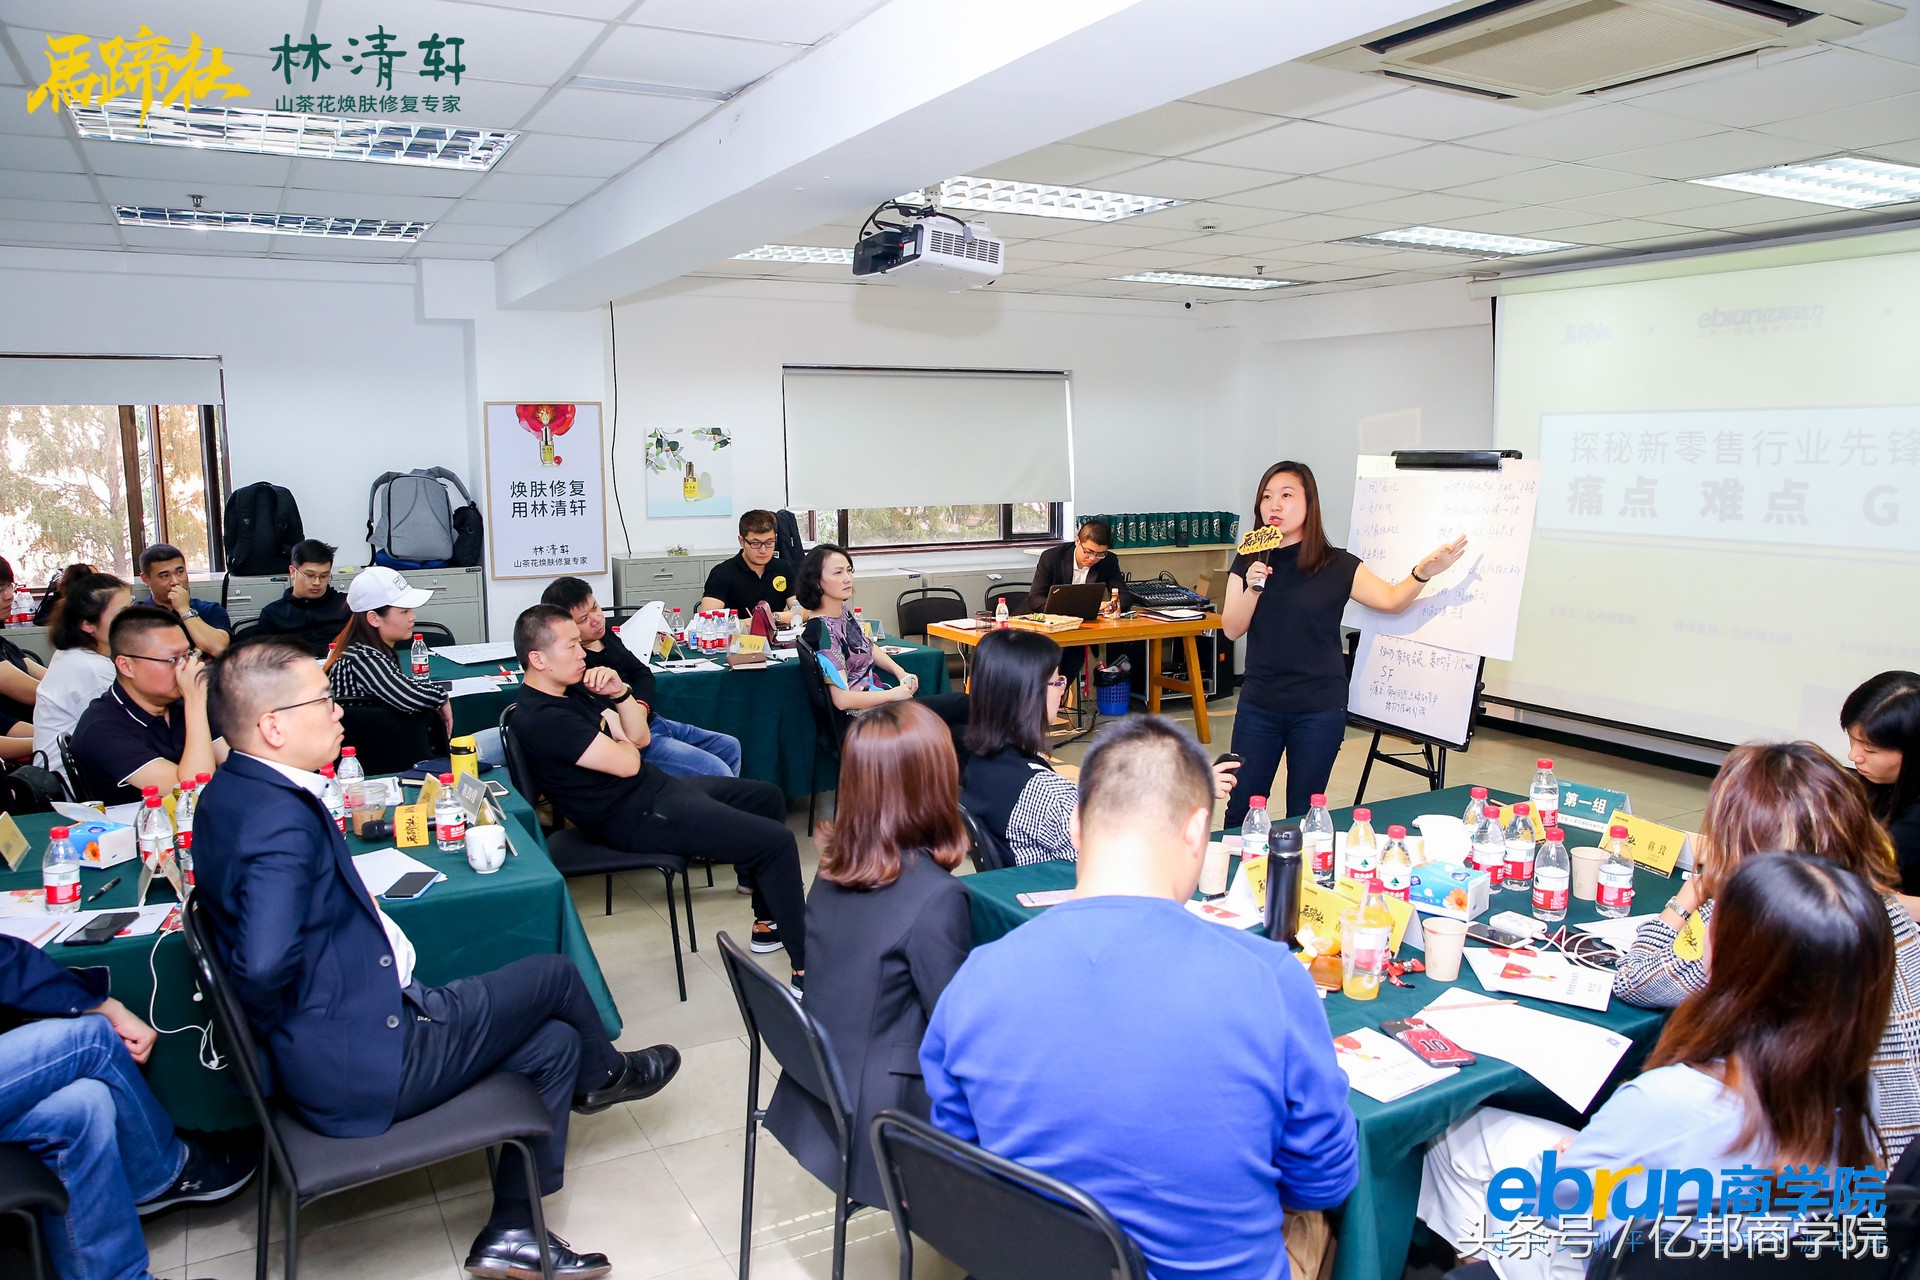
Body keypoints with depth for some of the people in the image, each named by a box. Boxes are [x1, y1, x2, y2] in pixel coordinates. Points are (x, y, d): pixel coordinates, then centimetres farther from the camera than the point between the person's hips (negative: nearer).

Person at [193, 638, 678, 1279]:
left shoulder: (230, 792, 6)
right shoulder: (282, 818, -27)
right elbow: (266, 963, -38)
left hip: (320, 1053, 10)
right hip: (363, 1065, -10)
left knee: (553, 1041, 15)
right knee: (554, 976, 5)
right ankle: (603, 1075, 37)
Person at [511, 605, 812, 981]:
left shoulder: (573, 690, 9)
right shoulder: (542, 717, -23)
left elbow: (639, 735, 10)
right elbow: (626, 763, -23)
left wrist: (619, 693, -8)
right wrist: (622, 742, 0)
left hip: (656, 786, 11)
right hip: (637, 816, -11)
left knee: (767, 796, 21)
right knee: (777, 842, -17)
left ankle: (768, 923, 26)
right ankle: (805, 970, -8)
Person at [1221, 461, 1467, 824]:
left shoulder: (1337, 566, -4)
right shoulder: (1248, 562, 3)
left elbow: (1391, 599, 1)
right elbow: (1231, 629, -2)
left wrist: (1423, 572, -18)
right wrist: (1253, 588, -18)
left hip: (1319, 711, -2)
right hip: (1259, 705, 2)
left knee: (1303, 816, 8)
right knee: (1240, 811, 7)